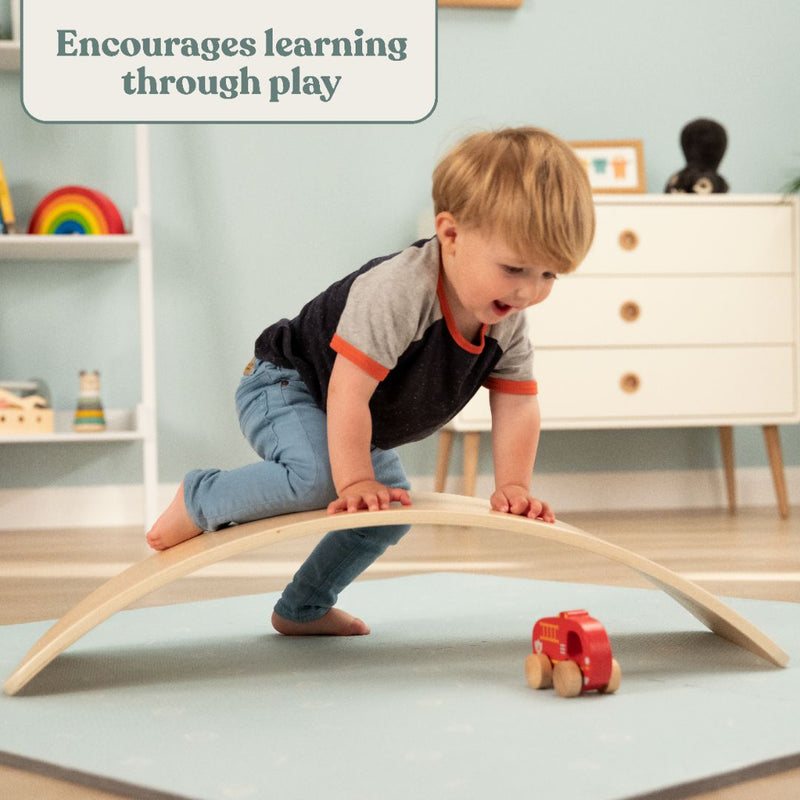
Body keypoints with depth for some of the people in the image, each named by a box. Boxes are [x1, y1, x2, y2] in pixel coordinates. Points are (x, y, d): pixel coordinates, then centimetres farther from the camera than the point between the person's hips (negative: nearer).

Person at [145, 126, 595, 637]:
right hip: (285, 386, -9)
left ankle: (302, 609, 31)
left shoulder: (508, 321, -14)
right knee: (317, 478, -34)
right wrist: (356, 483, -35)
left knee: (388, 514, 15)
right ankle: (200, 500, -9)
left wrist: (514, 486, -19)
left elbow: (518, 407, -8)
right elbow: (348, 394, -38)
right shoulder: (395, 292, -40)